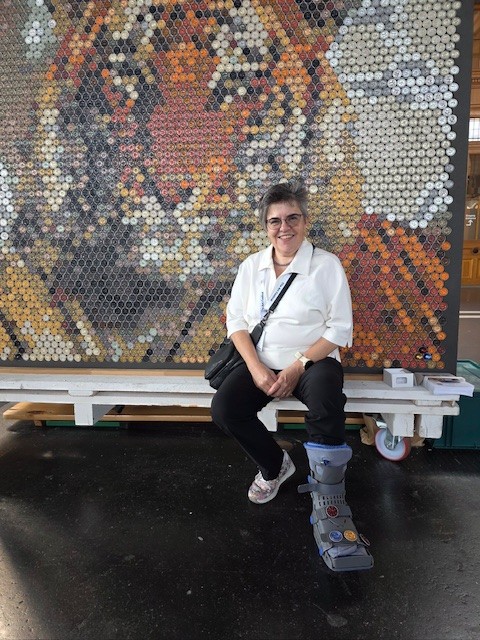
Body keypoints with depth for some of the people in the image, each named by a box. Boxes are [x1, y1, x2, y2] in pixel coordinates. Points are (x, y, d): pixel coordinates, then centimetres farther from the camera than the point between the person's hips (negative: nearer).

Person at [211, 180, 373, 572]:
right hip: (261, 363, 4)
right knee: (224, 409, -21)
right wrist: (257, 370, -12)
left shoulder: (327, 264, -1)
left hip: (313, 360, -3)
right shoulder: (251, 266, 10)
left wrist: (297, 367, -16)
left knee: (325, 399, -36)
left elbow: (339, 329, -5)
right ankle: (275, 464, 7)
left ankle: (329, 508, -22)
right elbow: (236, 321, 4)